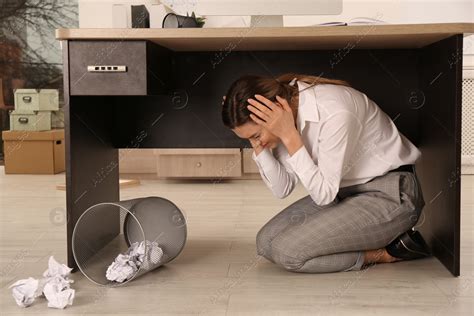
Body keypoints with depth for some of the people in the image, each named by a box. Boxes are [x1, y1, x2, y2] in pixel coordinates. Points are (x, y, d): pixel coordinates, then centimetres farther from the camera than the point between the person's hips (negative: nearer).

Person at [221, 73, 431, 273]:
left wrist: (289, 136, -29)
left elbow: (324, 195, -24)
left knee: (287, 251, -19)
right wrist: (258, 145, -16)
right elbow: (282, 189, -2)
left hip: (389, 196, -8)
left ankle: (388, 253, -3)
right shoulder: (283, 119, -6)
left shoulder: (334, 112, -29)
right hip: (346, 191, 9)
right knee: (266, 242, -3)